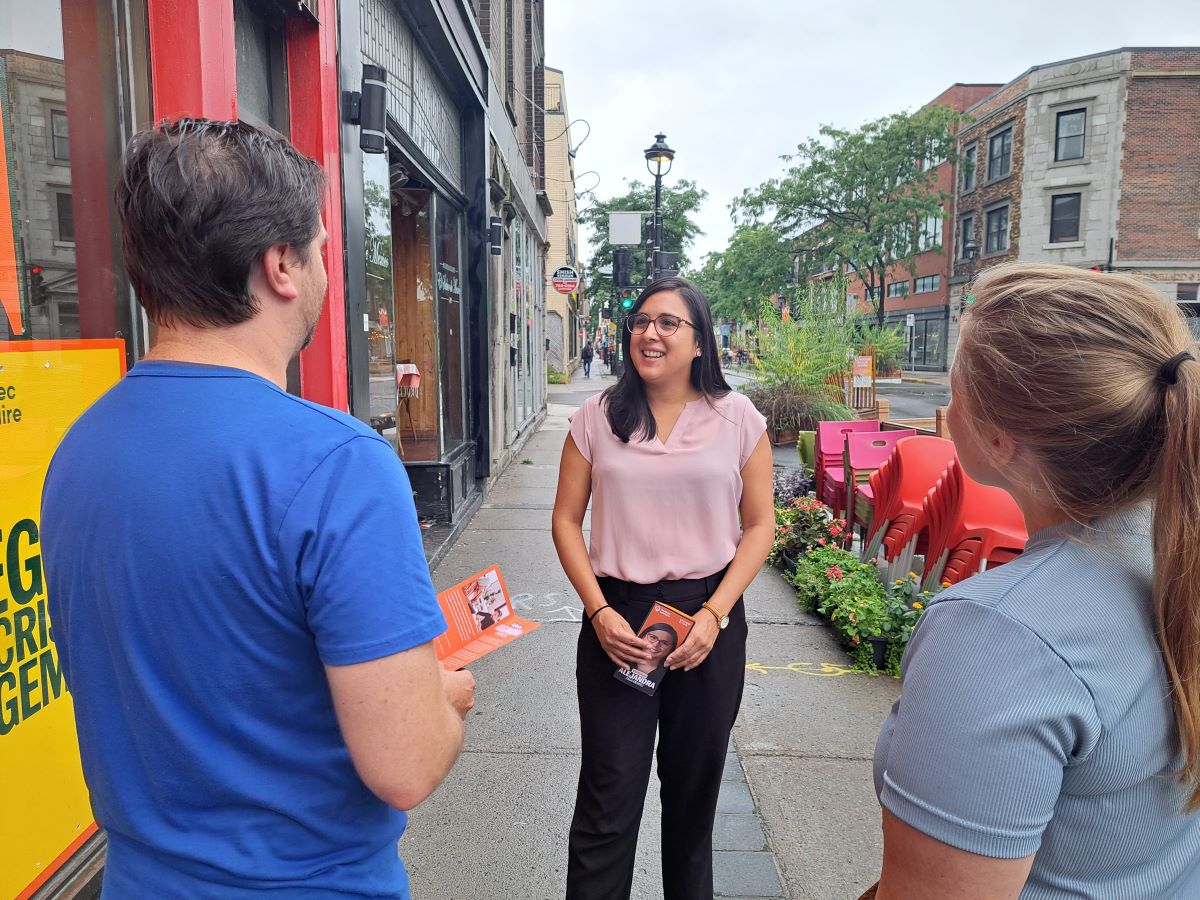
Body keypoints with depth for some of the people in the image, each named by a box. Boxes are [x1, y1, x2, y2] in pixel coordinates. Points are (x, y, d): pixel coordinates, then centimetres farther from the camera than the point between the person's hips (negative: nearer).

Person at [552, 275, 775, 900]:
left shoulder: (737, 419, 0)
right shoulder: (597, 417, 1)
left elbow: (759, 525, 1)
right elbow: (567, 521, 3)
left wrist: (714, 615, -9)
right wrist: (599, 612, -8)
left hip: (709, 616, 1)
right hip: (617, 617, 0)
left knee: (694, 788, 17)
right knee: (609, 797, 1)